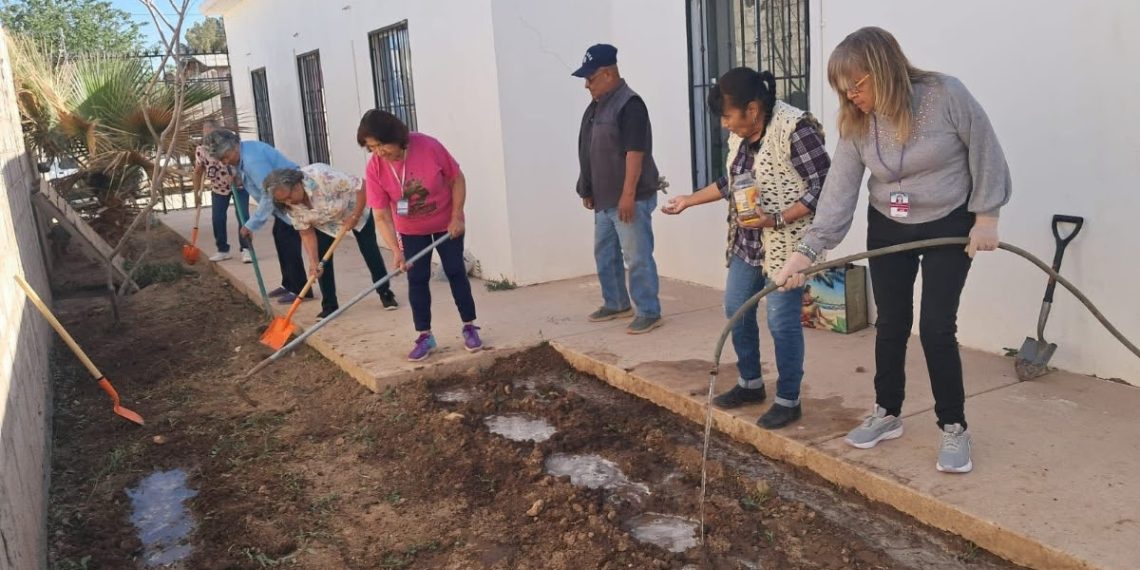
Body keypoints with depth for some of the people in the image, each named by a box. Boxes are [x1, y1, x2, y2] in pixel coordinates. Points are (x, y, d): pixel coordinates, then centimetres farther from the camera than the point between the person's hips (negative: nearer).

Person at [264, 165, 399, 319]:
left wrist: (355, 216, -31)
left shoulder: (321, 175, -41)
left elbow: (361, 186, -35)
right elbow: (306, 233, -15)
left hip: (354, 210, -4)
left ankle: (386, 294, 17)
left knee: (370, 251, 2)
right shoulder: (290, 205, -23)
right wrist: (313, 262, -25)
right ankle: (329, 306, 6)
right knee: (322, 261, -6)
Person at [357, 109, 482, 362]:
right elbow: (381, 215, -20)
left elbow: (457, 178, -15)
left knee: (455, 272, 4)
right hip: (411, 230, 2)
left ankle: (469, 327, 16)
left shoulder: (428, 146, -28)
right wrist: (396, 251, -30)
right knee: (417, 279, 1)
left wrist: (457, 217, -17)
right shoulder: (374, 169, -22)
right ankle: (424, 336, 11)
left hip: (447, 222, -1)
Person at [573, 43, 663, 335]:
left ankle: (649, 312, 4)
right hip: (605, 198, 10)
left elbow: (635, 152, -22)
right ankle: (616, 304, 31)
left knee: (637, 257, -5)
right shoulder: (596, 106, 13)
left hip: (630, 198, -10)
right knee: (605, 253, 17)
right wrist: (587, 190, 19)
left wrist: (628, 194, -25)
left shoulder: (630, 105, -16)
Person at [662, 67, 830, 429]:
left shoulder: (796, 128, -19)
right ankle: (751, 384, 33)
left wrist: (776, 220, -26)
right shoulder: (739, 134, 5)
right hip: (747, 243, 9)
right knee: (736, 310, 14)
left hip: (786, 245, -8)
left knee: (781, 321, -2)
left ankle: (788, 401, 15)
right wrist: (689, 200, 17)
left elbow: (823, 188, -19)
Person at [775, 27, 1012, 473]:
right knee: (890, 324, 9)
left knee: (937, 327, -7)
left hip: (949, 226, -4)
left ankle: (954, 427, 9)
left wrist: (986, 217, -12)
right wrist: (806, 251, -22)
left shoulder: (946, 94, -21)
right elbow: (839, 190, -14)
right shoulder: (856, 123, -10)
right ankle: (887, 414, 25)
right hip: (887, 230, 4)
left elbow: (985, 152, -11)